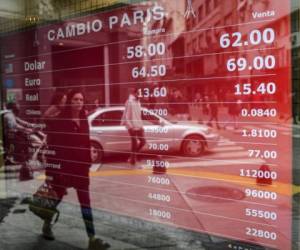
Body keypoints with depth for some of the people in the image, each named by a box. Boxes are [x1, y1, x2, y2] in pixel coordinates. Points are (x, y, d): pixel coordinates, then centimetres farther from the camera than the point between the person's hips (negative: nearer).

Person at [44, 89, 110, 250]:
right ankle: (47, 225, 42)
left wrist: (88, 162, 9)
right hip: (64, 165, -5)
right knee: (58, 196, 14)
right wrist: (53, 167, -16)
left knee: (85, 201, 2)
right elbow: (54, 143, -14)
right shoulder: (61, 120, -12)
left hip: (81, 165, 5)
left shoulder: (84, 120, 6)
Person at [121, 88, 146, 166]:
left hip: (139, 126, 8)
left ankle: (133, 156, 23)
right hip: (132, 127, -8)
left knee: (143, 141, 7)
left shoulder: (137, 102, 13)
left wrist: (141, 124, 17)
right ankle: (133, 159, 13)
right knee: (134, 143, -1)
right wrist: (130, 126, -18)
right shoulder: (129, 102, -13)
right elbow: (126, 115, -16)